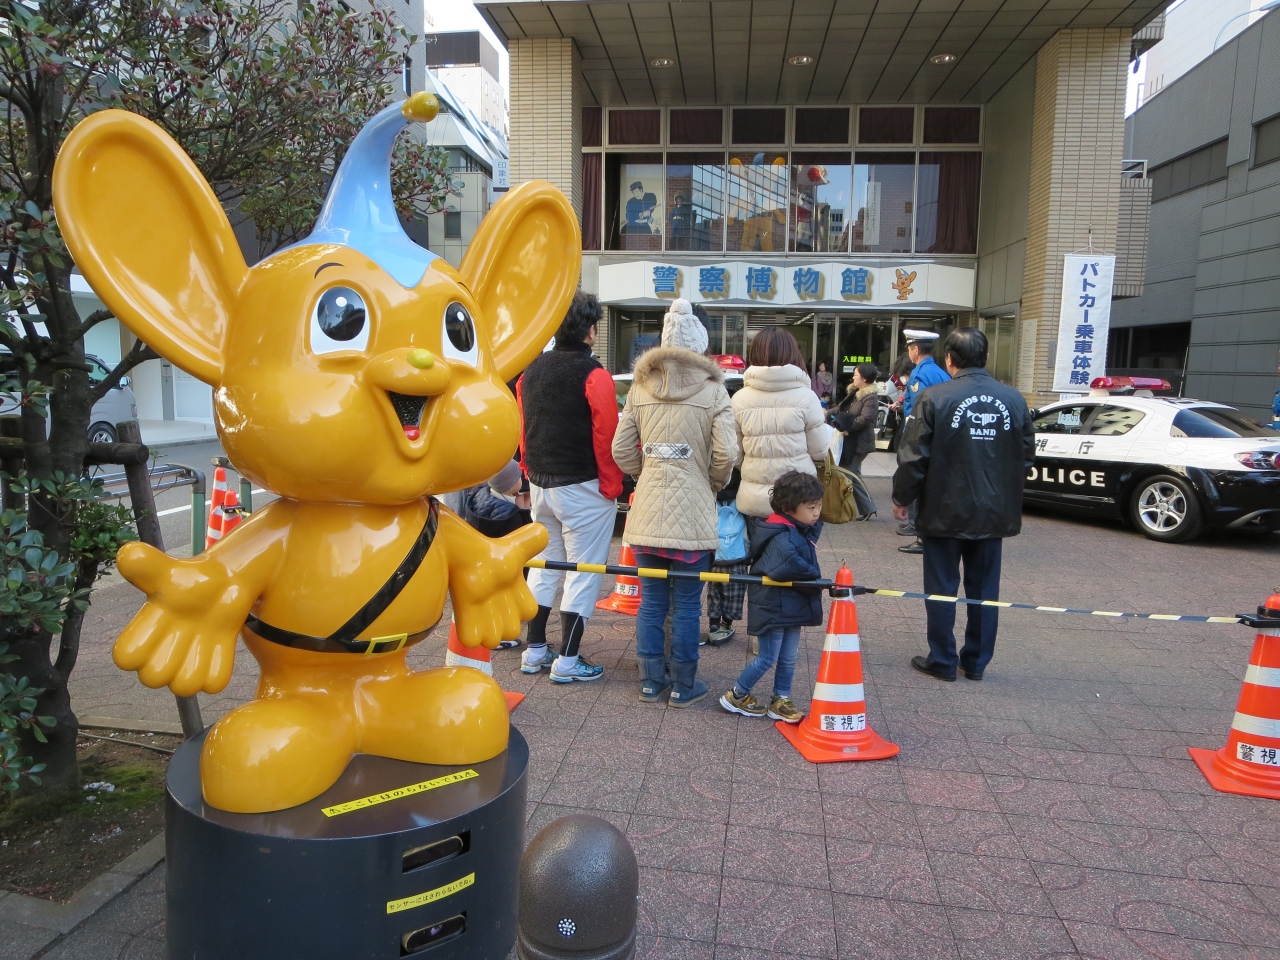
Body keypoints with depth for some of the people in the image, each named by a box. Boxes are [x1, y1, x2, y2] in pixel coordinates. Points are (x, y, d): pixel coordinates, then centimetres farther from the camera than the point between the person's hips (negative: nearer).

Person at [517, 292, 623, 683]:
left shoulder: (531, 371, 7)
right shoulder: (593, 375, -14)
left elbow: (522, 431, 10)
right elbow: (606, 438, -17)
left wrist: (533, 477, 17)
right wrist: (611, 487, -7)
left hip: (540, 486, 7)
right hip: (583, 489, -7)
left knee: (544, 564, 18)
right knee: (583, 571, 3)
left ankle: (534, 650, 24)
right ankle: (568, 660, 8)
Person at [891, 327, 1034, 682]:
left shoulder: (935, 398, -13)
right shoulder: (1014, 399, 1)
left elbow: (914, 456, -13)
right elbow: (1026, 456, 8)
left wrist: (901, 498, 0)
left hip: (945, 511, -4)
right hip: (995, 513, 4)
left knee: (941, 587, 8)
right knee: (984, 589, 13)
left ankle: (942, 661, 15)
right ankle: (976, 662, 22)